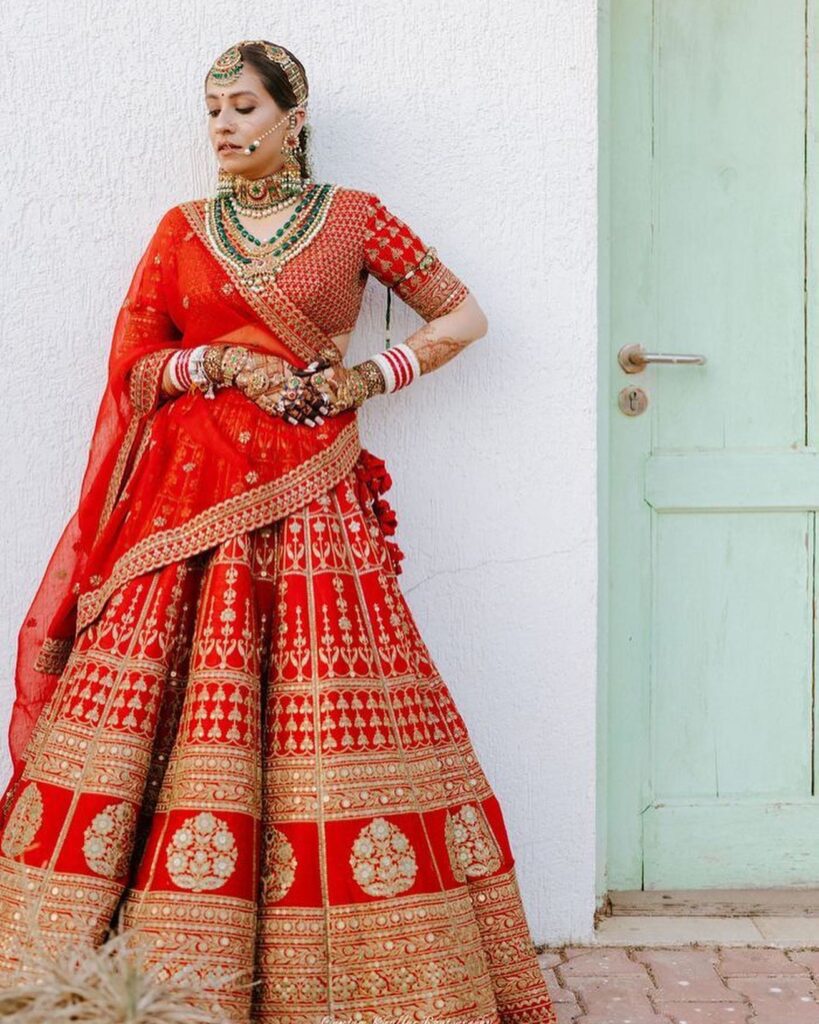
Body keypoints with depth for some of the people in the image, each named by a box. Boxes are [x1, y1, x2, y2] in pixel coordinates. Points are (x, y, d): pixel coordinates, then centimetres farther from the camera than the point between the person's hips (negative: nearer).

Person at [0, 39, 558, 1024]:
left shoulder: (355, 218, 9)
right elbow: (130, 366, 11)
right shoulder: (181, 229, 14)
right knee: (137, 701, -6)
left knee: (335, 721, -6)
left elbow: (463, 315, 14)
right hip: (187, 494, 2)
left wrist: (374, 375, 1)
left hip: (308, 499, -2)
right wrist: (220, 363, -6)